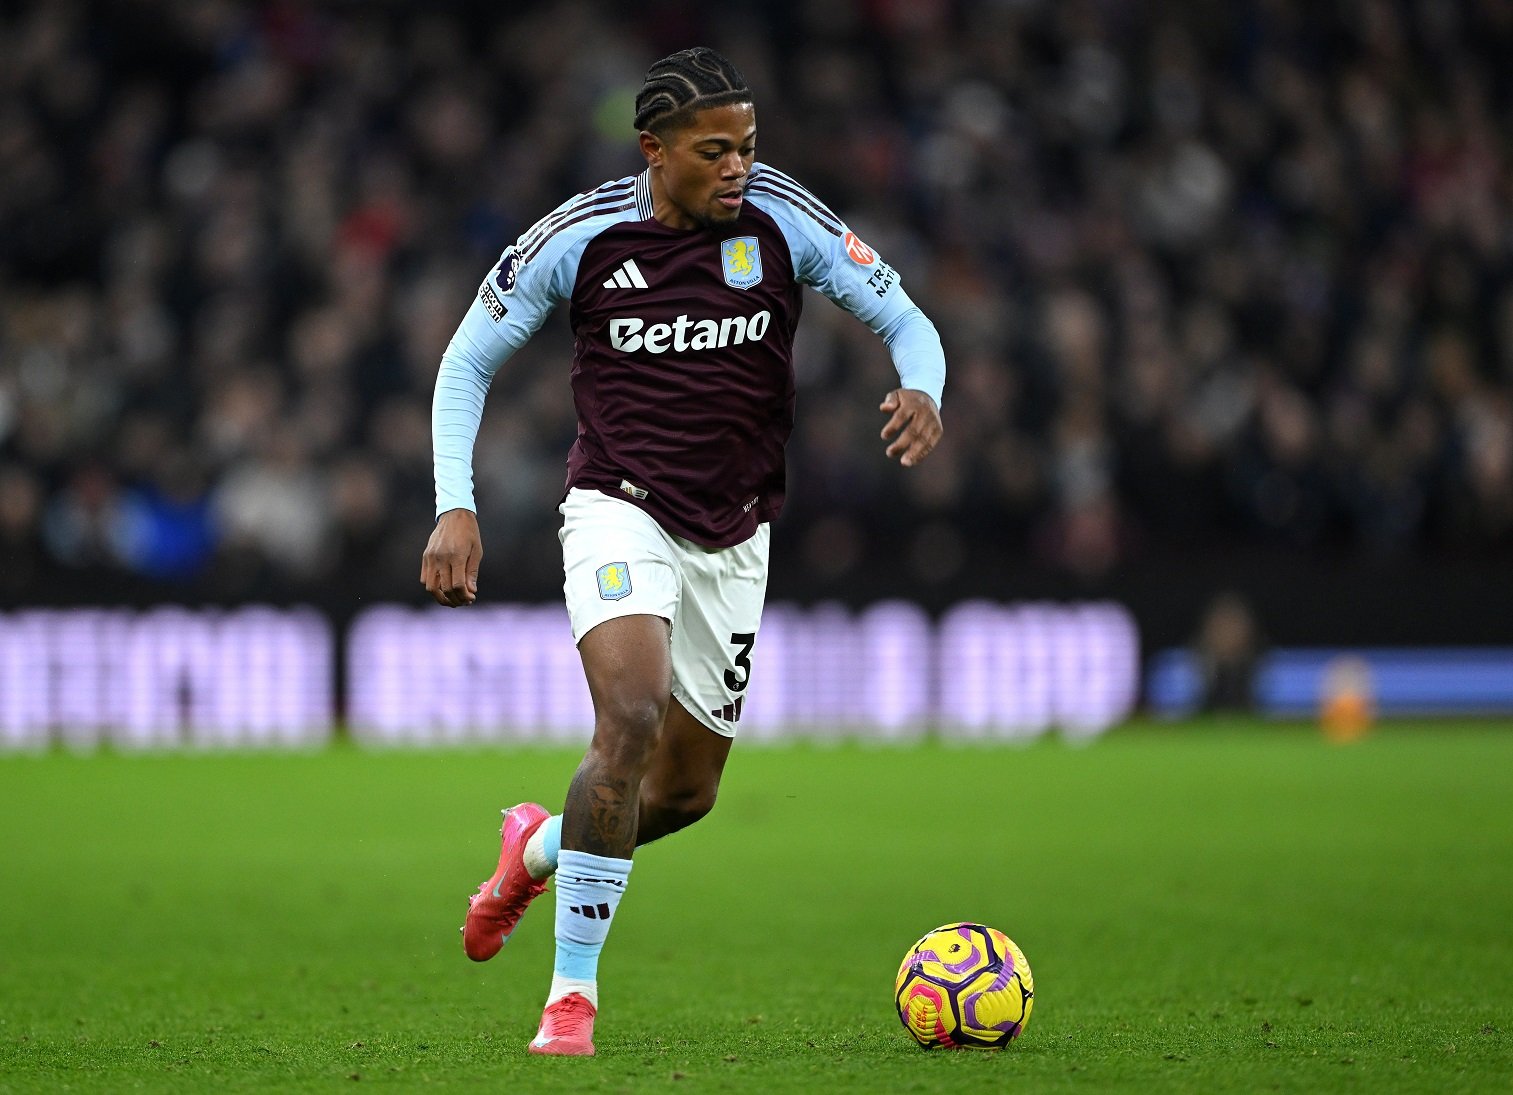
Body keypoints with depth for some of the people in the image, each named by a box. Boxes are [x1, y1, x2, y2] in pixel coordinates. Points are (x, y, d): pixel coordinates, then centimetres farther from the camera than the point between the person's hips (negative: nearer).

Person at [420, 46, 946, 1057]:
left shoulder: (783, 218, -8)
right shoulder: (582, 236, -10)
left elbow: (905, 322, -3)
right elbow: (469, 359, 1)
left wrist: (921, 394, -27)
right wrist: (455, 507, -10)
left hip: (734, 537, 4)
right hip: (621, 511, -3)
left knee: (686, 792, 9)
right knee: (632, 719, -28)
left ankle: (539, 848, 43)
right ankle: (572, 990, -18)